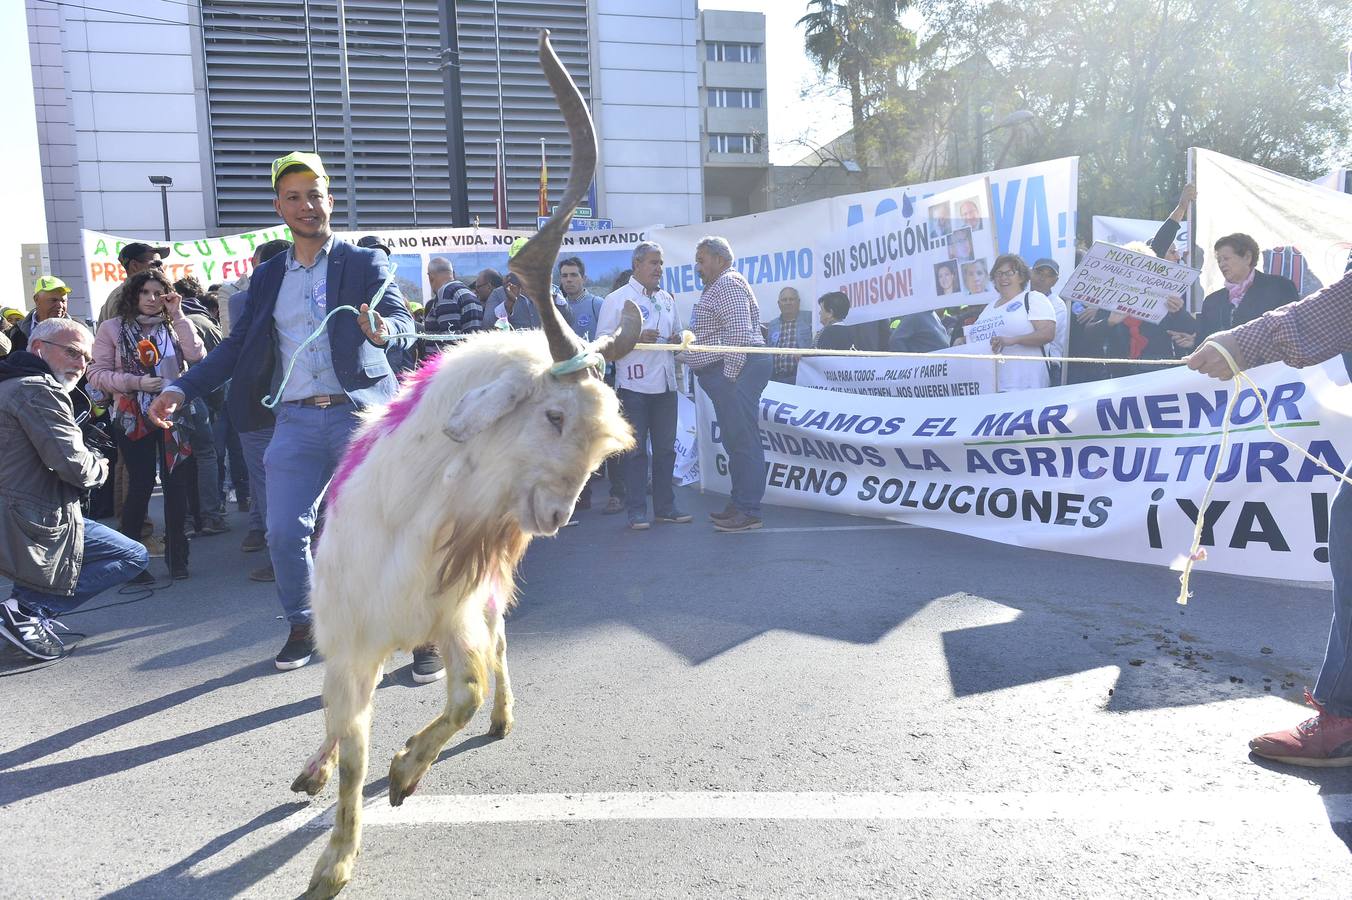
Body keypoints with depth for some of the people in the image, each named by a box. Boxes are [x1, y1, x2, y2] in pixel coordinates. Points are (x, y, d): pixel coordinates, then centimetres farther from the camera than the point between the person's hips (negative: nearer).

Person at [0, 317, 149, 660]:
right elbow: (73, 464, -21)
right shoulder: (39, 389, -15)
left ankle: (30, 604, 14)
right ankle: (28, 609, -7)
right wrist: (101, 467, 0)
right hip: (33, 529, -10)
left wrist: (91, 459, 5)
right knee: (135, 556, 1)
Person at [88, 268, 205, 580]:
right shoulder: (113, 328, 3)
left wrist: (177, 315, -9)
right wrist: (136, 383, -15)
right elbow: (96, 373, -2)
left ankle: (176, 554, 13)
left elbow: (197, 355, -10)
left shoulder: (172, 326, 7)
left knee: (177, 483, 1)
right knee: (141, 484, -2)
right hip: (133, 419, -2)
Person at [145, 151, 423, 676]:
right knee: (284, 533, 0)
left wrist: (383, 331, -33)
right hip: (296, 421, 4)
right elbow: (238, 346, 14)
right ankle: (302, 627, 24)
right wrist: (182, 389, 3)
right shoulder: (267, 277, 15)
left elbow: (404, 323, -9)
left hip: (361, 415, -3)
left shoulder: (365, 264, 4)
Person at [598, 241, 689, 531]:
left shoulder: (667, 299, 16)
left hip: (666, 384, 5)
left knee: (666, 448, 9)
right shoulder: (616, 300, 0)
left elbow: (677, 334, 26)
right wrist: (635, 338, -18)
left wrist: (676, 339, 2)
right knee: (635, 450, -1)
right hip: (634, 385, -5)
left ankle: (665, 506, 18)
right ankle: (637, 511, 4)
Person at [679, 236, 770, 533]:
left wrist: (730, 375, -21)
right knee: (735, 440, 14)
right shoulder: (717, 287, 24)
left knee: (742, 440, -9)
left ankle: (749, 511, -7)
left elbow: (739, 333, -20)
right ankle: (740, 504, 21)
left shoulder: (728, 284, -9)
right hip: (724, 374, 11)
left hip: (735, 372, -11)